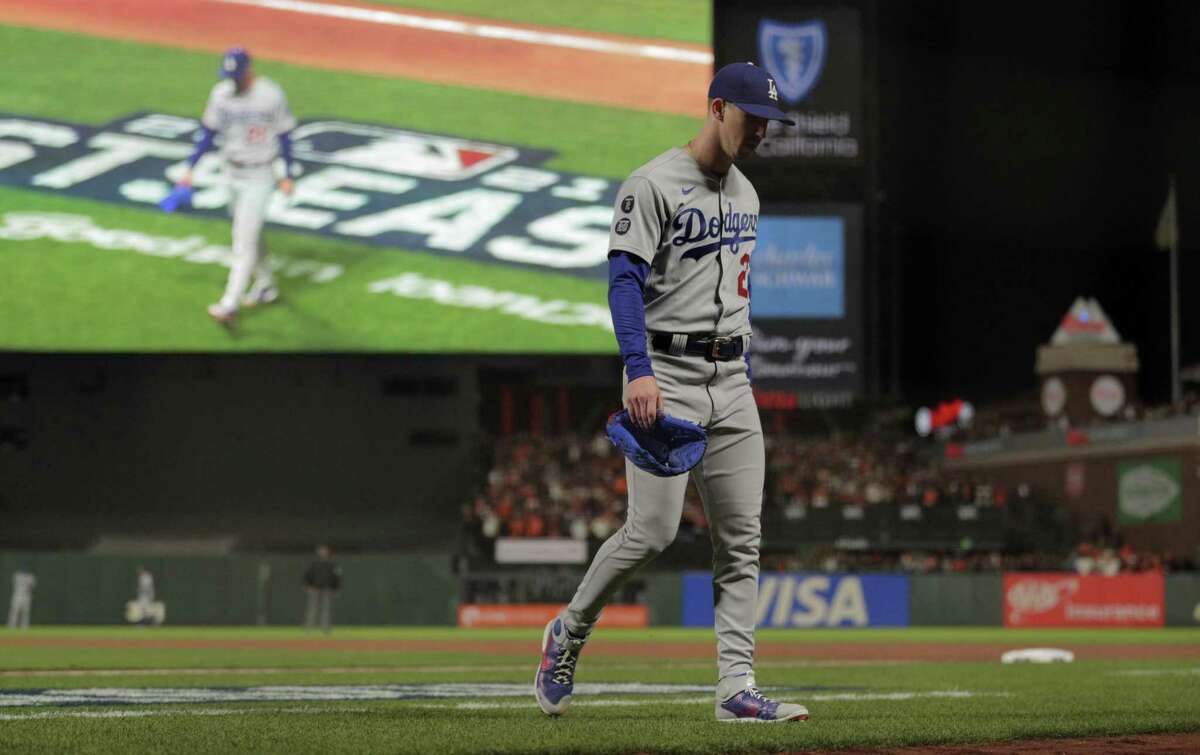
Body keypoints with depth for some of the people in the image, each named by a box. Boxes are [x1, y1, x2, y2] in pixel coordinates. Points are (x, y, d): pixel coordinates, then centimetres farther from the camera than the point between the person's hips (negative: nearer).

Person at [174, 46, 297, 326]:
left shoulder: (271, 95, -16)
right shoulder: (221, 93, -2)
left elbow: (284, 135, -7)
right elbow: (208, 133, 6)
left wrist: (288, 176, -5)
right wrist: (190, 168, 1)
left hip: (259, 177, -6)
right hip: (232, 173, 6)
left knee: (244, 239, -11)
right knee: (251, 232, 20)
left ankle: (230, 305, -15)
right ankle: (265, 286, 38)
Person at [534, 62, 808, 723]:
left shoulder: (745, 194, 17)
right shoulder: (655, 184, -8)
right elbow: (626, 280, -16)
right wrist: (639, 370, -28)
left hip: (730, 380, 7)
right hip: (665, 377, -7)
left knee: (741, 539, 0)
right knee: (652, 531, -11)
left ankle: (736, 687, -1)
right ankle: (568, 633, 12)